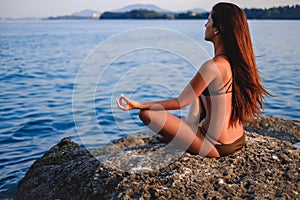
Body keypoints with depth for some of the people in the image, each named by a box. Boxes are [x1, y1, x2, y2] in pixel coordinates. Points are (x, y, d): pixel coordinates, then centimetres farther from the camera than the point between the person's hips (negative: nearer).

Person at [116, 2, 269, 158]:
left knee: (146, 113, -7)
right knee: (199, 92, 28)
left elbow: (181, 102, -17)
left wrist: (139, 105, -12)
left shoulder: (212, 66, -24)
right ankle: (190, 129, 24)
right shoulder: (237, 61, 0)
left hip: (216, 147, -8)